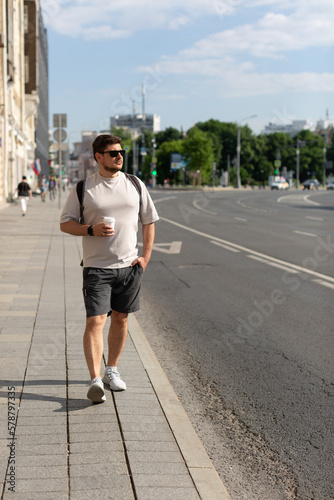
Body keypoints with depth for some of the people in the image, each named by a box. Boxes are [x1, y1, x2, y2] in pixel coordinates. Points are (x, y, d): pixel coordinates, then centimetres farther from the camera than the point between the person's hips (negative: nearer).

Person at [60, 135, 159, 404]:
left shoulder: (135, 185, 7)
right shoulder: (83, 188, -1)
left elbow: (149, 221, 15)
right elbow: (65, 223, 2)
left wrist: (146, 256, 5)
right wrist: (91, 230, -16)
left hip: (129, 265, 3)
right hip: (96, 267, -3)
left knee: (120, 319, 11)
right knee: (95, 321, -12)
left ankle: (111, 371, 27)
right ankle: (95, 381, -14)